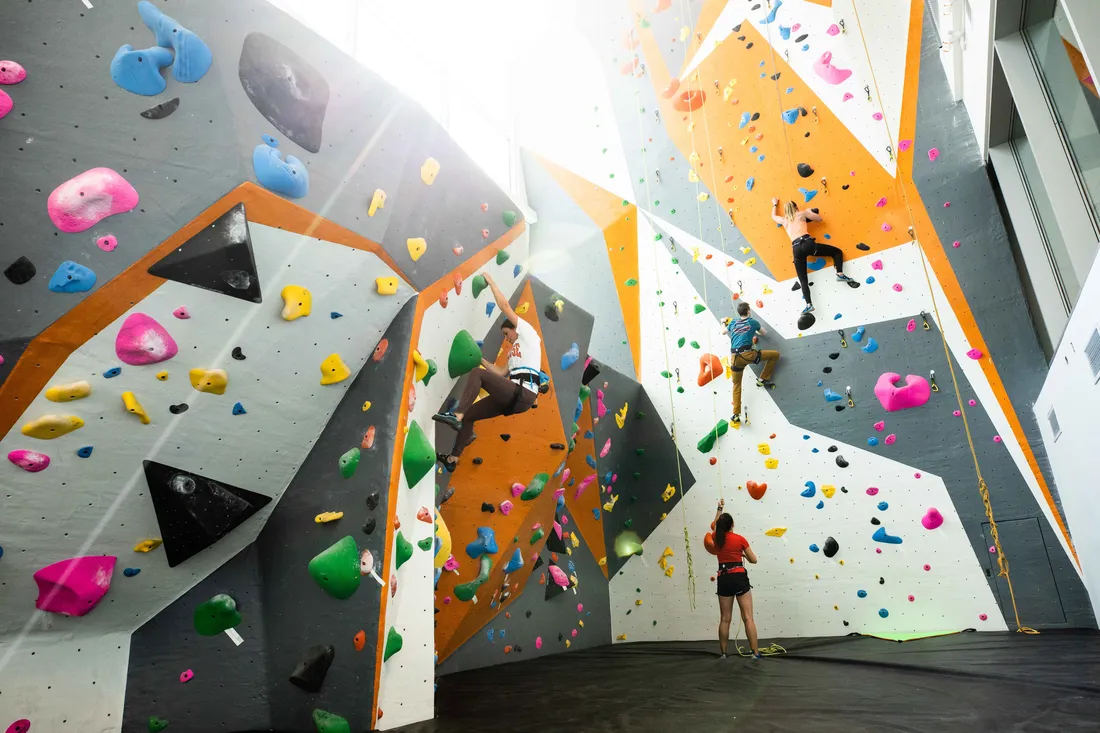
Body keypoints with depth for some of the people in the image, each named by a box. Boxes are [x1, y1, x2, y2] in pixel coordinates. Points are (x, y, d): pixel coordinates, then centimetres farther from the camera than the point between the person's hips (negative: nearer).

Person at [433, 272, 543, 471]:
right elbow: (502, 373, 26)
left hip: (523, 394, -9)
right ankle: (453, 459, 15)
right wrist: (481, 359, 28)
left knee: (477, 374, -19)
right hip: (514, 397, 9)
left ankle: (456, 416, -28)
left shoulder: (529, 334, 8)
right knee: (469, 414, 11)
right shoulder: (514, 351, 33)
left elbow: (504, 306, 3)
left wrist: (490, 282, 10)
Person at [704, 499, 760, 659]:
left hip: (723, 580, 3)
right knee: (748, 618, 0)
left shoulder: (716, 538, 5)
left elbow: (714, 526, 29)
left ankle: (723, 653, 14)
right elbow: (754, 560, 1)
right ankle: (756, 653, -2)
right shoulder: (740, 539, -5)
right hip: (739, 578, -3)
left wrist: (719, 509, 38)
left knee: (725, 619, 10)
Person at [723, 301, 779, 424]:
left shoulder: (733, 322, 19)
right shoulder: (752, 322, 12)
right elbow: (765, 334, 28)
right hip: (747, 354, -4)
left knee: (736, 384, 17)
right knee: (775, 355, 14)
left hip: (735, 357, 4)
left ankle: (736, 414, 8)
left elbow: (725, 332, 38)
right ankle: (762, 380, 18)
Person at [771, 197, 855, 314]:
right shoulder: (801, 214, 14)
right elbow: (820, 218, 20)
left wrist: (774, 205, 61)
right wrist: (809, 212, 34)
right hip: (807, 243, -2)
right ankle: (840, 274, -5)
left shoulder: (783, 220, 23)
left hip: (796, 249, 2)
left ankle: (809, 304, -9)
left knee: (803, 280, 6)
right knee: (837, 251, 17)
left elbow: (773, 216, 45)